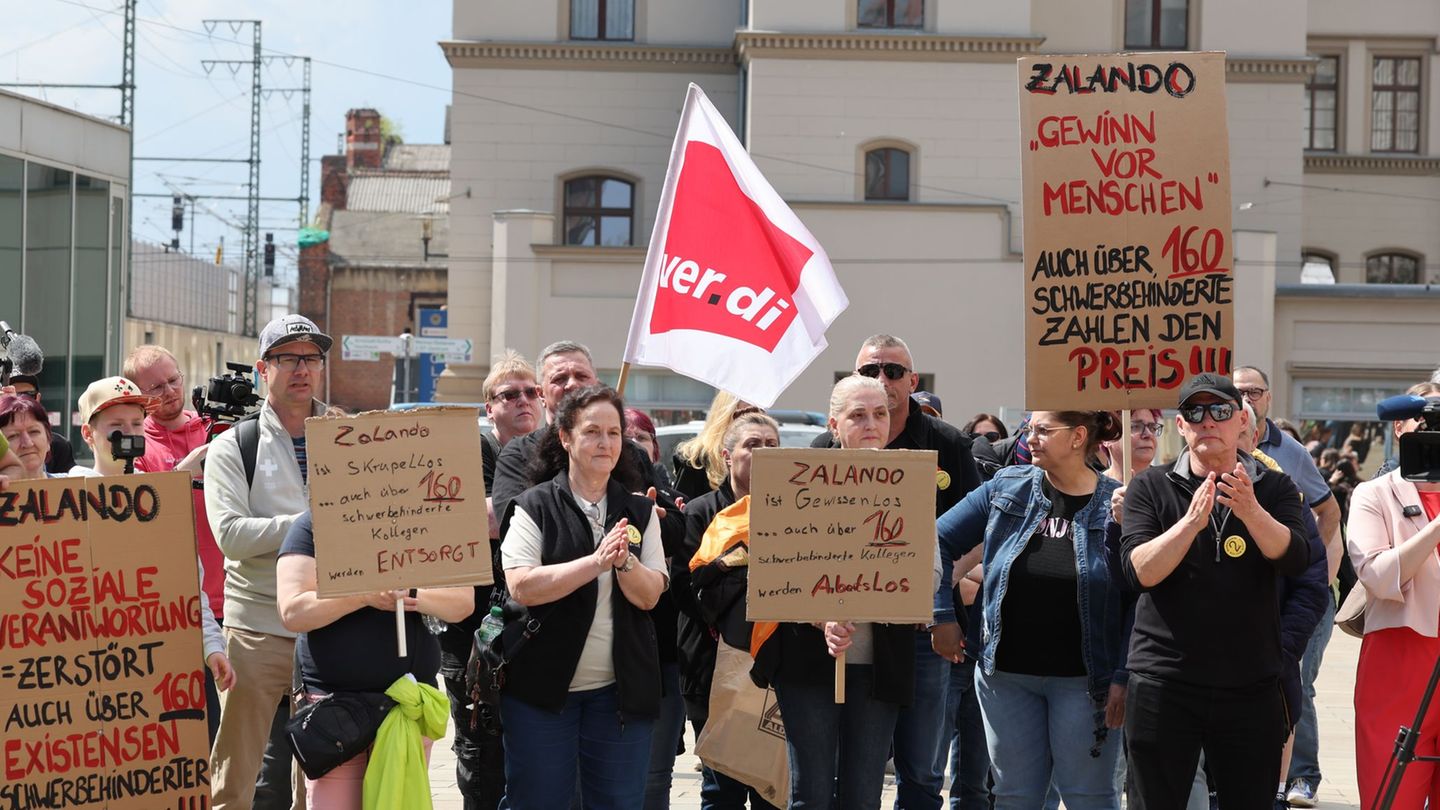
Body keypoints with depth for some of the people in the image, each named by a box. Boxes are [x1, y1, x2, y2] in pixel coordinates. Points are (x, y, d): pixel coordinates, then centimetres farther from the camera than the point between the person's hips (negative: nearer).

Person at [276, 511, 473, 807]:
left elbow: (464, 600, 3)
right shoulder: (313, 526, 0)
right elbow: (292, 611, -10)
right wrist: (365, 595, -19)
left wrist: (412, 596, -15)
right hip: (334, 700, -3)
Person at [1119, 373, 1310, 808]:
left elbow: (1294, 559, -10)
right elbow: (1139, 571, -10)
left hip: (1251, 686, 1)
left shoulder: (1274, 488, 7)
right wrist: (1191, 521, -23)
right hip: (1163, 685, -1)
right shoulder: (1150, 488, 3)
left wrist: (1251, 512, -28)